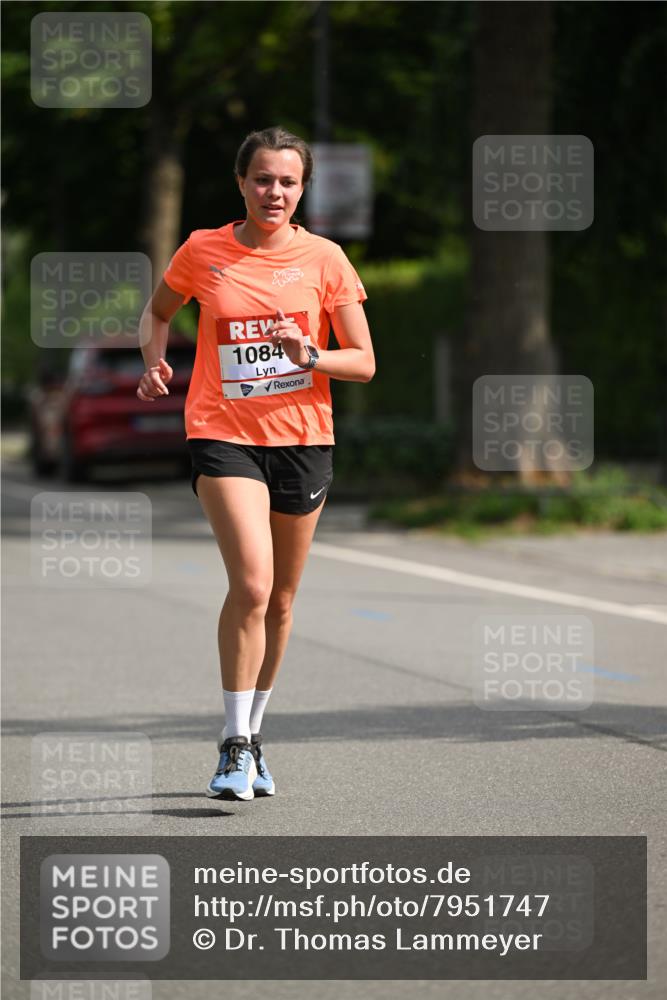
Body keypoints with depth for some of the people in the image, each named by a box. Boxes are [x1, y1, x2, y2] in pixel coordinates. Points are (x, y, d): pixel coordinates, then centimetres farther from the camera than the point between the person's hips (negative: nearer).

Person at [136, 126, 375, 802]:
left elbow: (364, 363, 1)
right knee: (252, 585, -20)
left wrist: (310, 357, -18)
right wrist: (155, 359, 0)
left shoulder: (324, 259, 0)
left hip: (303, 439, 2)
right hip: (222, 435, -2)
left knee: (280, 601, 10)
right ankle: (235, 745, -11)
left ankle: (253, 731, 28)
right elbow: (158, 310, 20)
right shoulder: (202, 252, 1)